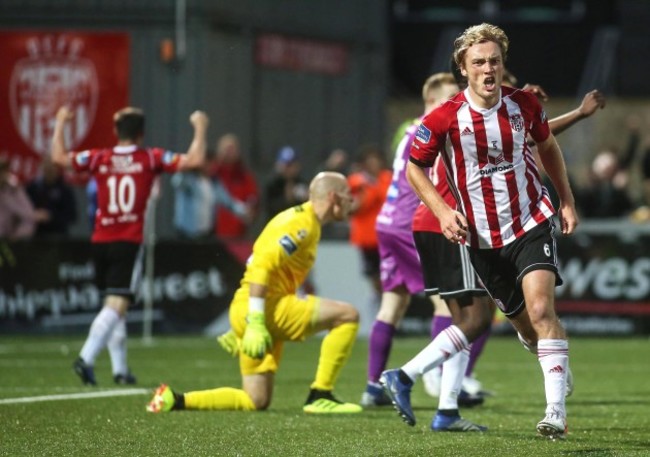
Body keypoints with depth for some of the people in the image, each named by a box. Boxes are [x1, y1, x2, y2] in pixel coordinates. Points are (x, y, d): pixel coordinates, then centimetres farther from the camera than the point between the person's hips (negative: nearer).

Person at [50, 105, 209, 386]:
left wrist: (61, 123, 23)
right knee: (116, 305, -9)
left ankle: (120, 369, 17)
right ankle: (86, 358, -28)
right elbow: (194, 160, -3)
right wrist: (200, 128, 11)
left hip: (100, 243, 4)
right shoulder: (151, 159, -2)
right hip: (128, 243, -4)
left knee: (114, 306, 16)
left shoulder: (99, 159, 3)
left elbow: (59, 157, 11)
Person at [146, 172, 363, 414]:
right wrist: (256, 322, -28)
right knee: (347, 314, -15)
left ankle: (175, 400, 5)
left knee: (256, 401, 9)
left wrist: (243, 328, 26)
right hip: (264, 308, -10)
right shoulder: (301, 223, -11)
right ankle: (319, 397, -13)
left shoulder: (302, 221, 20)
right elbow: (262, 265, -22)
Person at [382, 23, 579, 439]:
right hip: (482, 238, 0)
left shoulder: (525, 105, -4)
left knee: (540, 309, -17)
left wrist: (567, 200, 14)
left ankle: (557, 413, -18)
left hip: (532, 223, 0)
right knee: (526, 326, 4)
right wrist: (442, 210, -12)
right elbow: (414, 169, 2)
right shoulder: (444, 119, -12)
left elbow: (548, 146, 17)